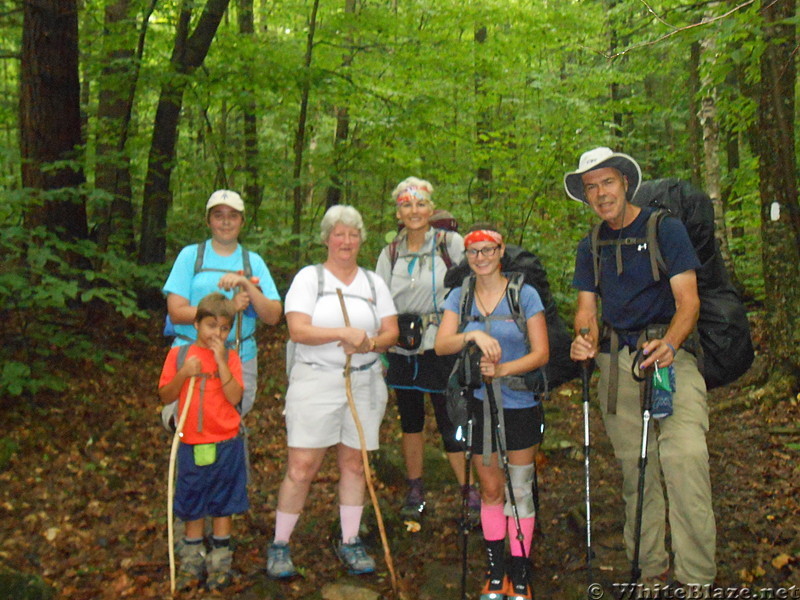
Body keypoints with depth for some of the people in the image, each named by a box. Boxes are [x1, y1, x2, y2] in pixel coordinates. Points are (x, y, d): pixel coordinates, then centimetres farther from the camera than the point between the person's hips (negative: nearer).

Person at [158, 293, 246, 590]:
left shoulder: (230, 357, -3)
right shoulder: (179, 354, 1)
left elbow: (234, 397, -15)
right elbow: (165, 396, 0)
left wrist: (221, 360, -20)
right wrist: (183, 373, -16)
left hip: (225, 445, -1)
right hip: (191, 445, 1)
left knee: (222, 504, 9)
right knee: (192, 505, 13)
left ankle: (220, 563, 23)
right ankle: (192, 561, 29)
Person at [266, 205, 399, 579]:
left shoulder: (373, 283, 12)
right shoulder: (309, 277, 1)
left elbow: (391, 333, 6)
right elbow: (297, 330, -12)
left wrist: (369, 343, -15)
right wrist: (344, 333, -22)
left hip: (364, 383, 4)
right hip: (315, 381, -3)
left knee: (354, 464, 9)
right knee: (302, 468, -4)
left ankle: (349, 542, 24)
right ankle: (279, 546, 12)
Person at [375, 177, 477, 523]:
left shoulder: (452, 244, -2)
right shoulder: (390, 254, 10)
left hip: (441, 348, -4)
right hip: (402, 350, 4)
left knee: (451, 422, -4)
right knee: (410, 420, 13)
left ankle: (471, 493, 9)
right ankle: (415, 492, 26)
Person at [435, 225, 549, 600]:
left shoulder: (524, 294, -5)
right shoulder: (459, 297, 3)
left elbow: (541, 353, -9)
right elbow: (441, 345, -10)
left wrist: (502, 369, -24)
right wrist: (472, 335, -29)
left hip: (520, 404, -2)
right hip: (479, 404, 2)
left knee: (519, 490, 4)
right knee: (490, 489, 13)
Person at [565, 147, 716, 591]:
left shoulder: (666, 229, -1)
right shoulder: (590, 247, 14)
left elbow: (687, 300, -8)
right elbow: (587, 307, 10)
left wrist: (670, 344, -27)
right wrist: (586, 339, -14)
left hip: (670, 354, -4)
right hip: (616, 363, 5)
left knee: (684, 455, -22)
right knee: (634, 467, 8)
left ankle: (696, 578, -13)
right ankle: (650, 570, 22)